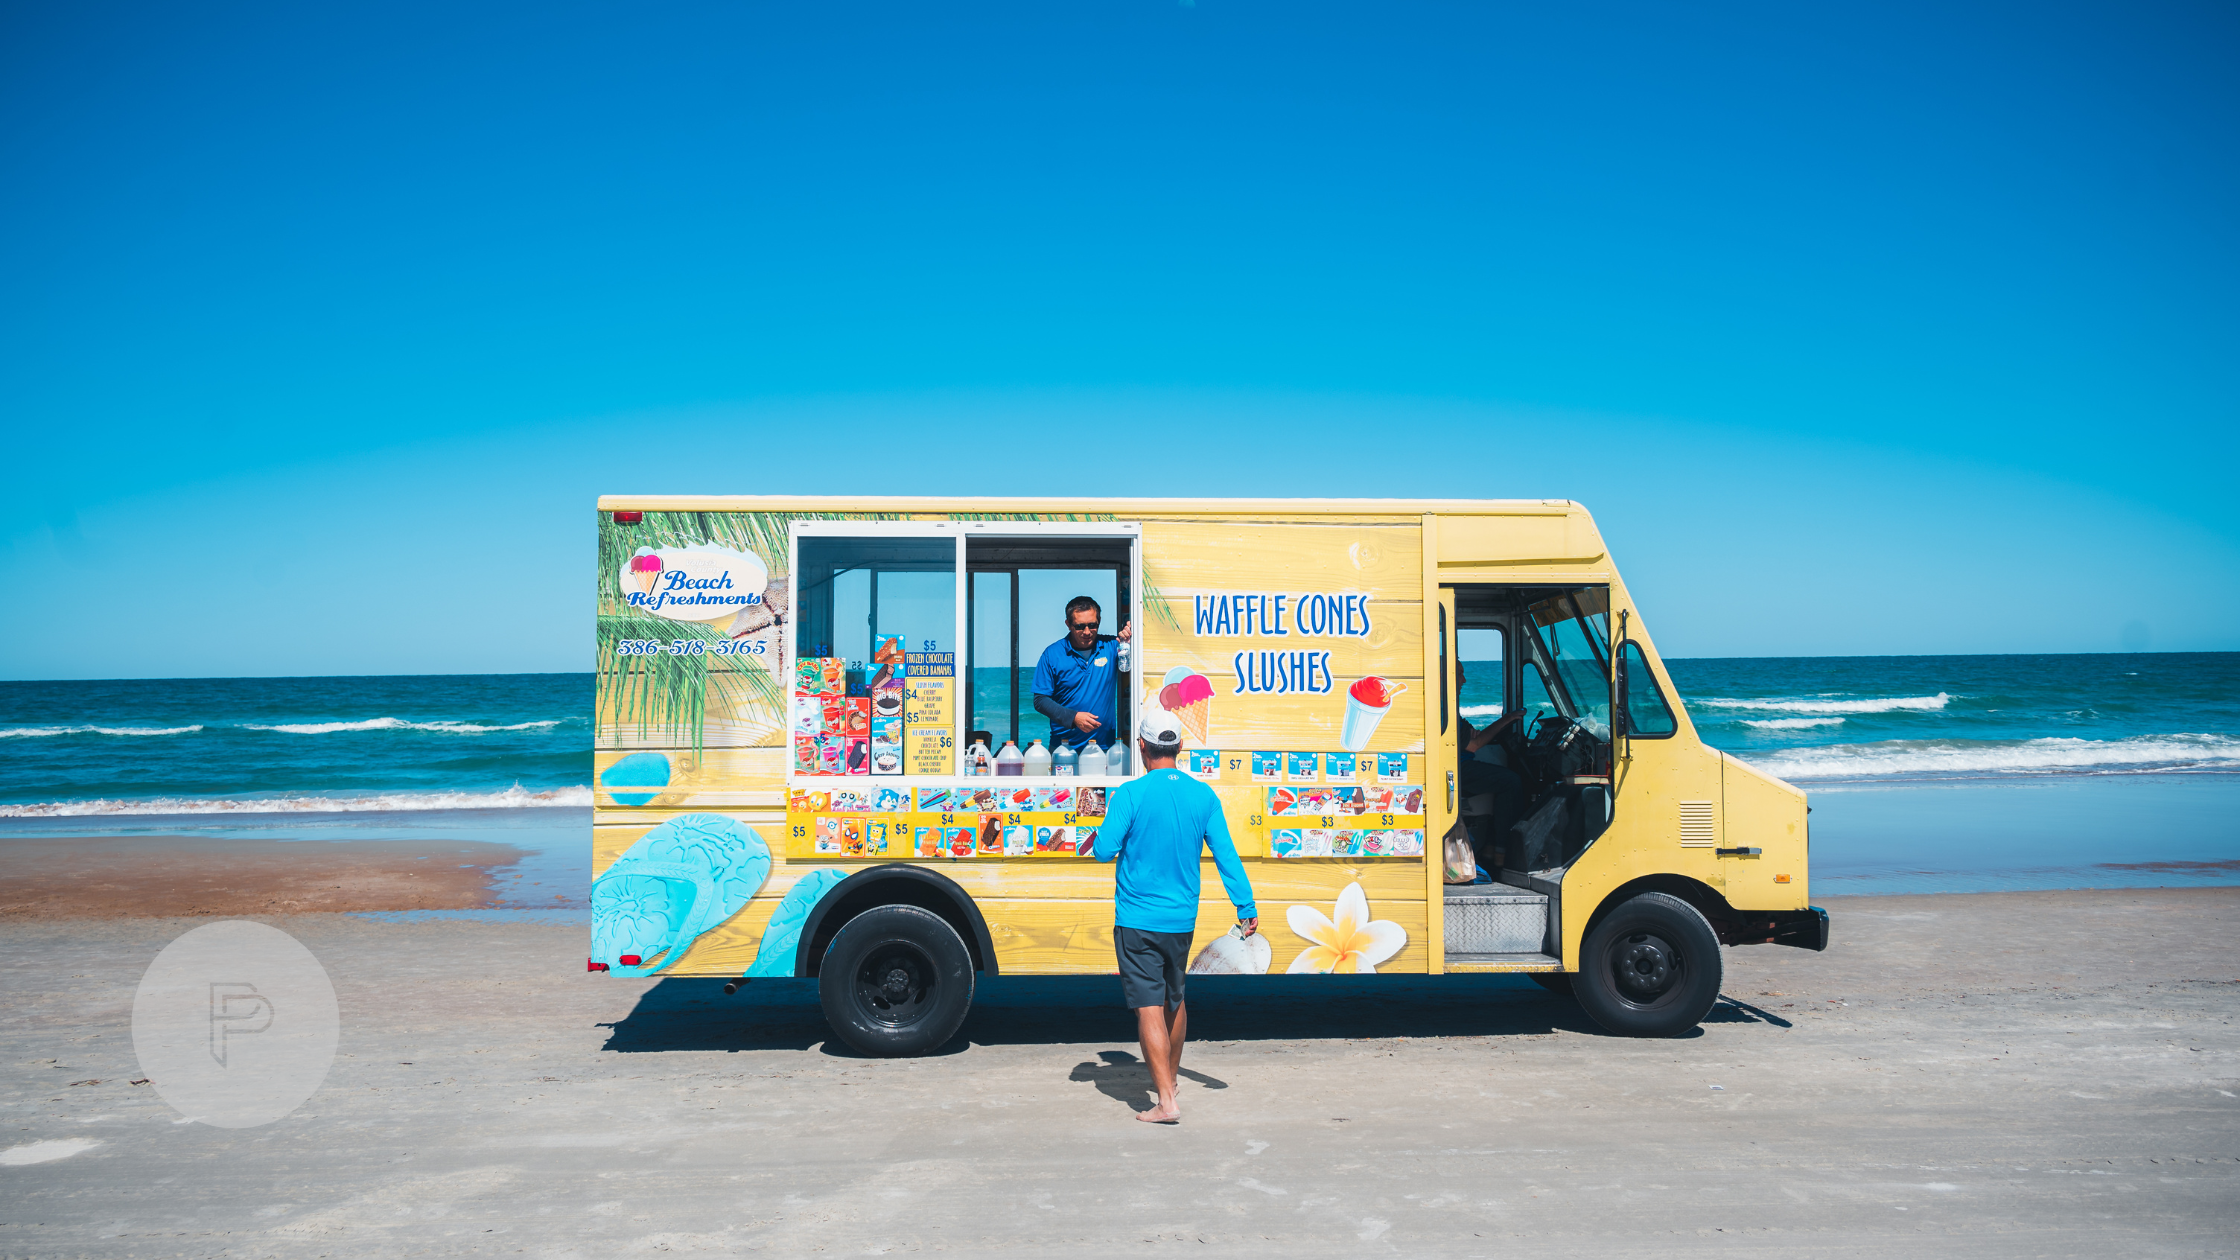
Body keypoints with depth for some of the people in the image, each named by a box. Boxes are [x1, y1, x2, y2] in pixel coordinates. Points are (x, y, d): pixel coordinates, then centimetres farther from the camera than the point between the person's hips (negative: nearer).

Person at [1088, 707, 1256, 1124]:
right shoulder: (1203, 796, 0)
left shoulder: (1130, 795, -14)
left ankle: (1166, 1101, -7)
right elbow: (1226, 856, 1)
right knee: (1174, 1001, 22)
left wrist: (1112, 815, 7)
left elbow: (1103, 851, -12)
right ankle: (1169, 1076, 39)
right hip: (1182, 920, 5)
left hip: (1137, 922, -5)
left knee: (1149, 1008, -2)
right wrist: (1247, 908, 6)